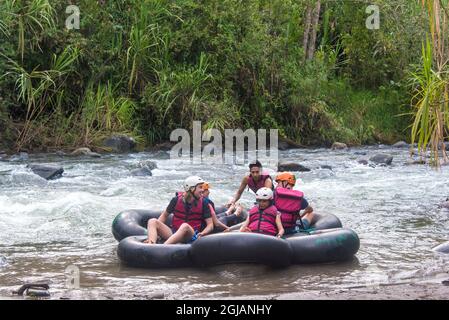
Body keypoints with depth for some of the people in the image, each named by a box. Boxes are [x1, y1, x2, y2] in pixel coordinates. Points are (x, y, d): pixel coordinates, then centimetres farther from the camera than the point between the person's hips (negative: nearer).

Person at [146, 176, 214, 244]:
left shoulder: (203, 203, 2)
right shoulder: (177, 200, 3)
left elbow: (210, 224, 2)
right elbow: (164, 216, 15)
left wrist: (202, 233, -19)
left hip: (190, 236, -3)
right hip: (173, 233, 3)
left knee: (185, 226, -37)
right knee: (152, 222, -16)